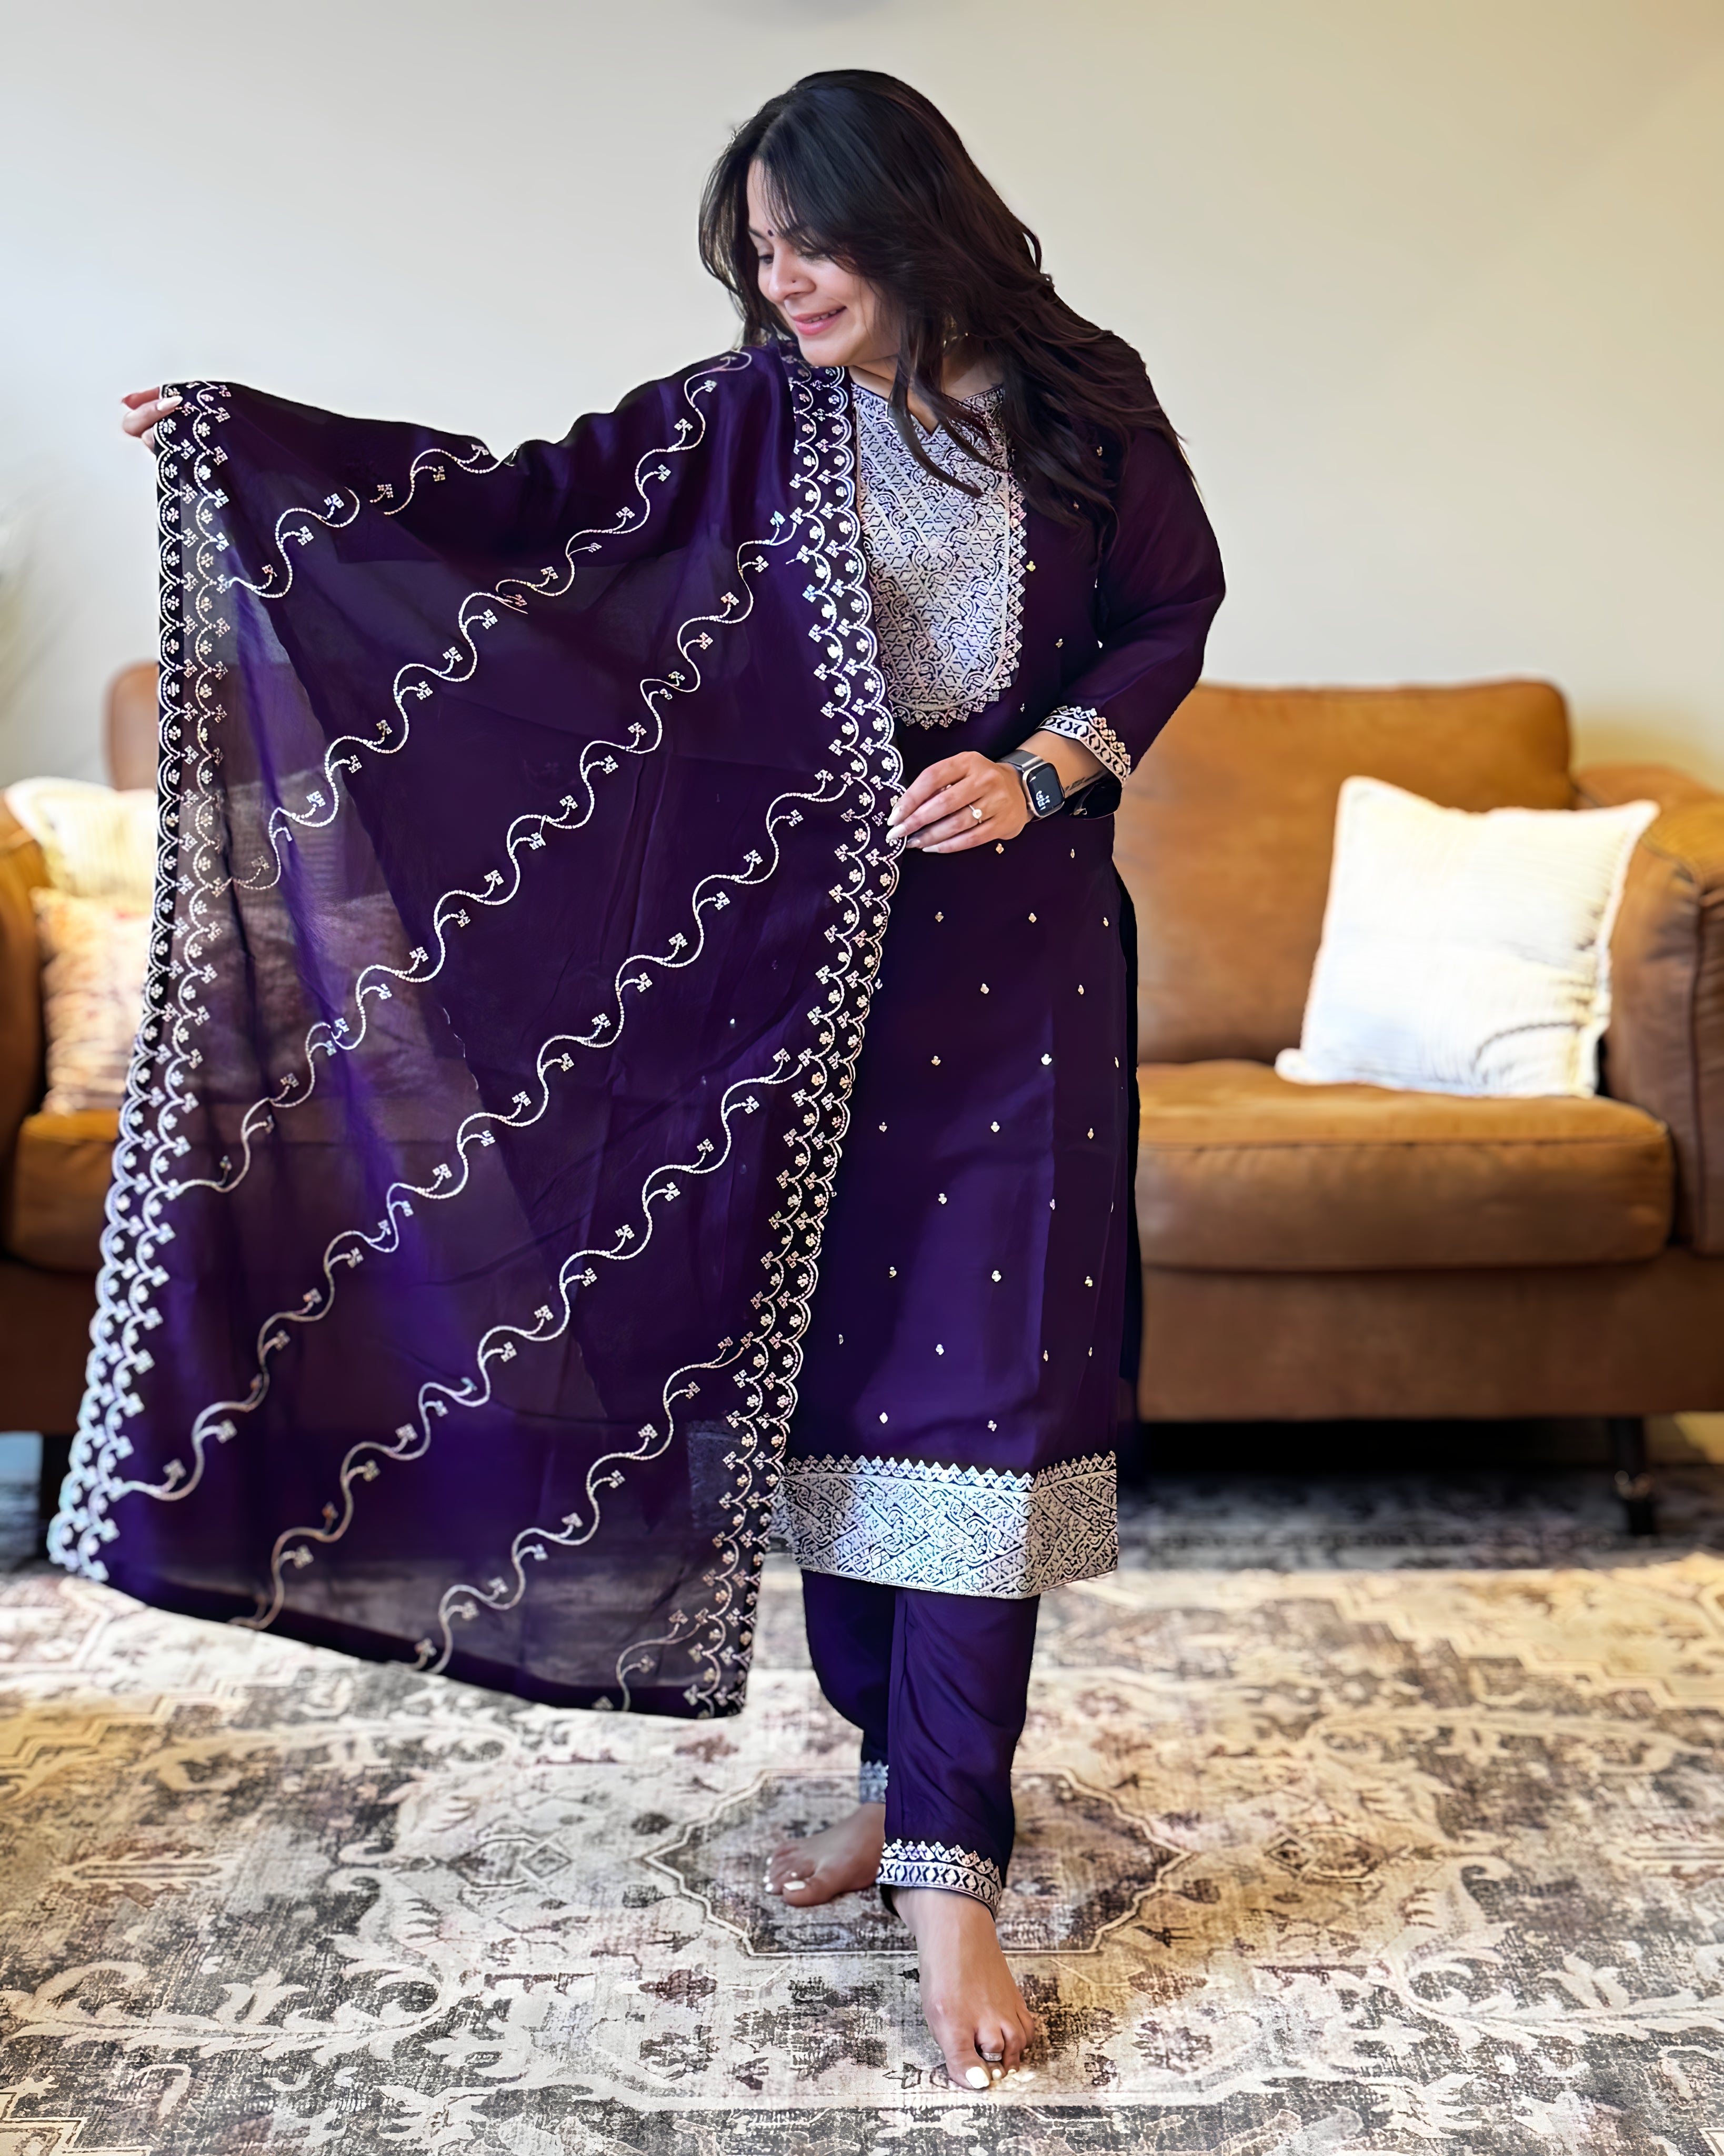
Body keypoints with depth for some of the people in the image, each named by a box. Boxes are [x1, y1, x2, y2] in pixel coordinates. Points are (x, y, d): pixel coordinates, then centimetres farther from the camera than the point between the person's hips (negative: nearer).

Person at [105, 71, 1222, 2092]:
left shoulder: (1082, 401, 1)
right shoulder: (756, 412, 4)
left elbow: (1171, 613, 8)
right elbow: (526, 500, 1)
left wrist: (1044, 767, -8)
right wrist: (250, 436, -5)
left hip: (1014, 951, -2)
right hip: (807, 940, 2)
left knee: (977, 1371, -5)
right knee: (822, 1347, 5)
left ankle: (949, 1871, 0)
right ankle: (897, 1761, 24)